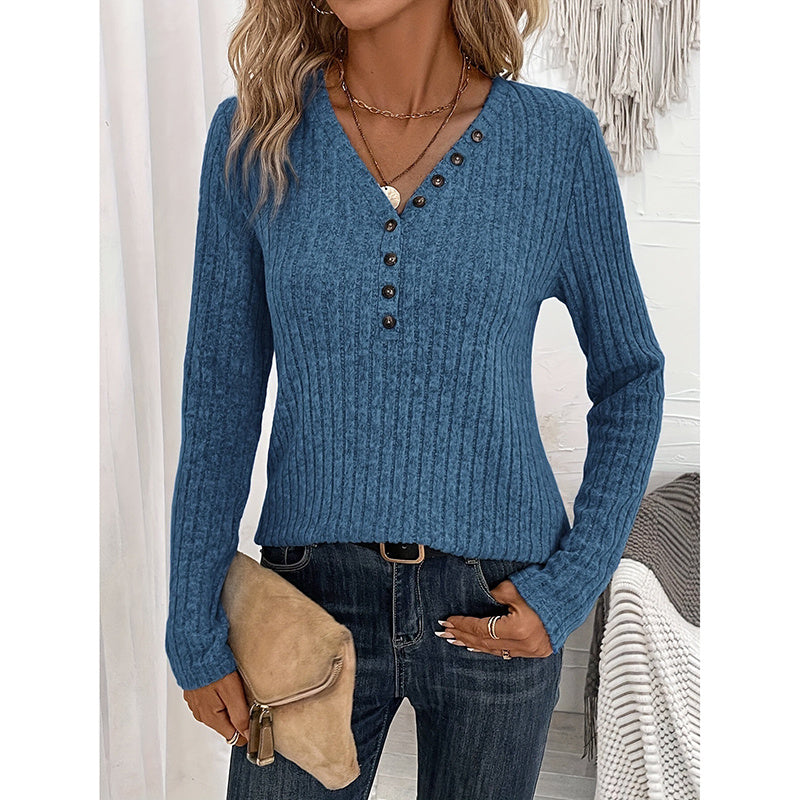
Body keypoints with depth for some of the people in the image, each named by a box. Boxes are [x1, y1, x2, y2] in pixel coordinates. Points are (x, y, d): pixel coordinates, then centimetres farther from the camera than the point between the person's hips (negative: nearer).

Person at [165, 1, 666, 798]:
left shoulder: (558, 138, -6)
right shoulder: (254, 133, -5)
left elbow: (629, 376, 3)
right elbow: (220, 396, -2)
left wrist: (574, 588, -6)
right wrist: (194, 629, -1)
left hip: (496, 612, 0)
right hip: (321, 596, 1)